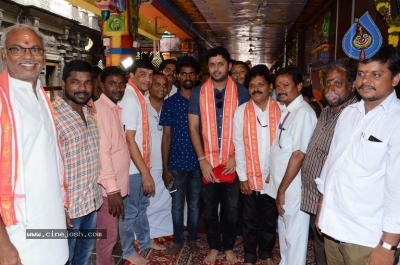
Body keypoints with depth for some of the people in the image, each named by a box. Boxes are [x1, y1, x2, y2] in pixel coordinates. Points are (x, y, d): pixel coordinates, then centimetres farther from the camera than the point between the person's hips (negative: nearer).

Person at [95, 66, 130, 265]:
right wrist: (112, 188, -24)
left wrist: (117, 186, 12)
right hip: (109, 186, -8)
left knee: (111, 233, 20)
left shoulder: (116, 109, 11)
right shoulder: (100, 109, -16)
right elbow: (102, 151, -22)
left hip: (118, 183, 9)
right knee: (108, 235, 4)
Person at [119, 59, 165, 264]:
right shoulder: (130, 99, -21)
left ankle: (145, 241, 41)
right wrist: (145, 173, -22)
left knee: (142, 205, 23)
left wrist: (146, 168, 15)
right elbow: (129, 140, -24)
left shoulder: (139, 96, 8)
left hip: (141, 164, 9)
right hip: (132, 167, -9)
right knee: (130, 210, 8)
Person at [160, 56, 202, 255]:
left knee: (194, 204, 15)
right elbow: (166, 137, -1)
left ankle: (192, 240, 33)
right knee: (177, 205, 12)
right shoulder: (170, 103, -1)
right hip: (176, 164, 0)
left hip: (197, 163, 1)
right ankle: (178, 241, 30)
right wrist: (165, 167, -4)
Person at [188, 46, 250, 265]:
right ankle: (214, 247, 30)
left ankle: (228, 247, 31)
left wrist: (237, 157, -10)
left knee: (232, 208, 11)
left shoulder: (240, 92, -2)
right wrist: (202, 159, -9)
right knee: (210, 208, 12)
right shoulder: (198, 93, 0)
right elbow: (193, 128, -1)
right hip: (208, 162, 1)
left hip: (233, 162, 0)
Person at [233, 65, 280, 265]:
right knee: (250, 220, 14)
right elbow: (239, 146, -5)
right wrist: (242, 177, -6)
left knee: (270, 219, 17)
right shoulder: (241, 111, -5)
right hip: (250, 177, 0)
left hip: (273, 177, 1)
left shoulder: (280, 110, -5)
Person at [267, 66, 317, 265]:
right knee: (284, 232, 22)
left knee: (294, 236, 7)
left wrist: (282, 189, -17)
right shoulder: (285, 110, 9)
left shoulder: (303, 112, -19)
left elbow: (298, 155, -22)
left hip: (293, 188, -9)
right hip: (282, 185, 9)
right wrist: (279, 187, 9)